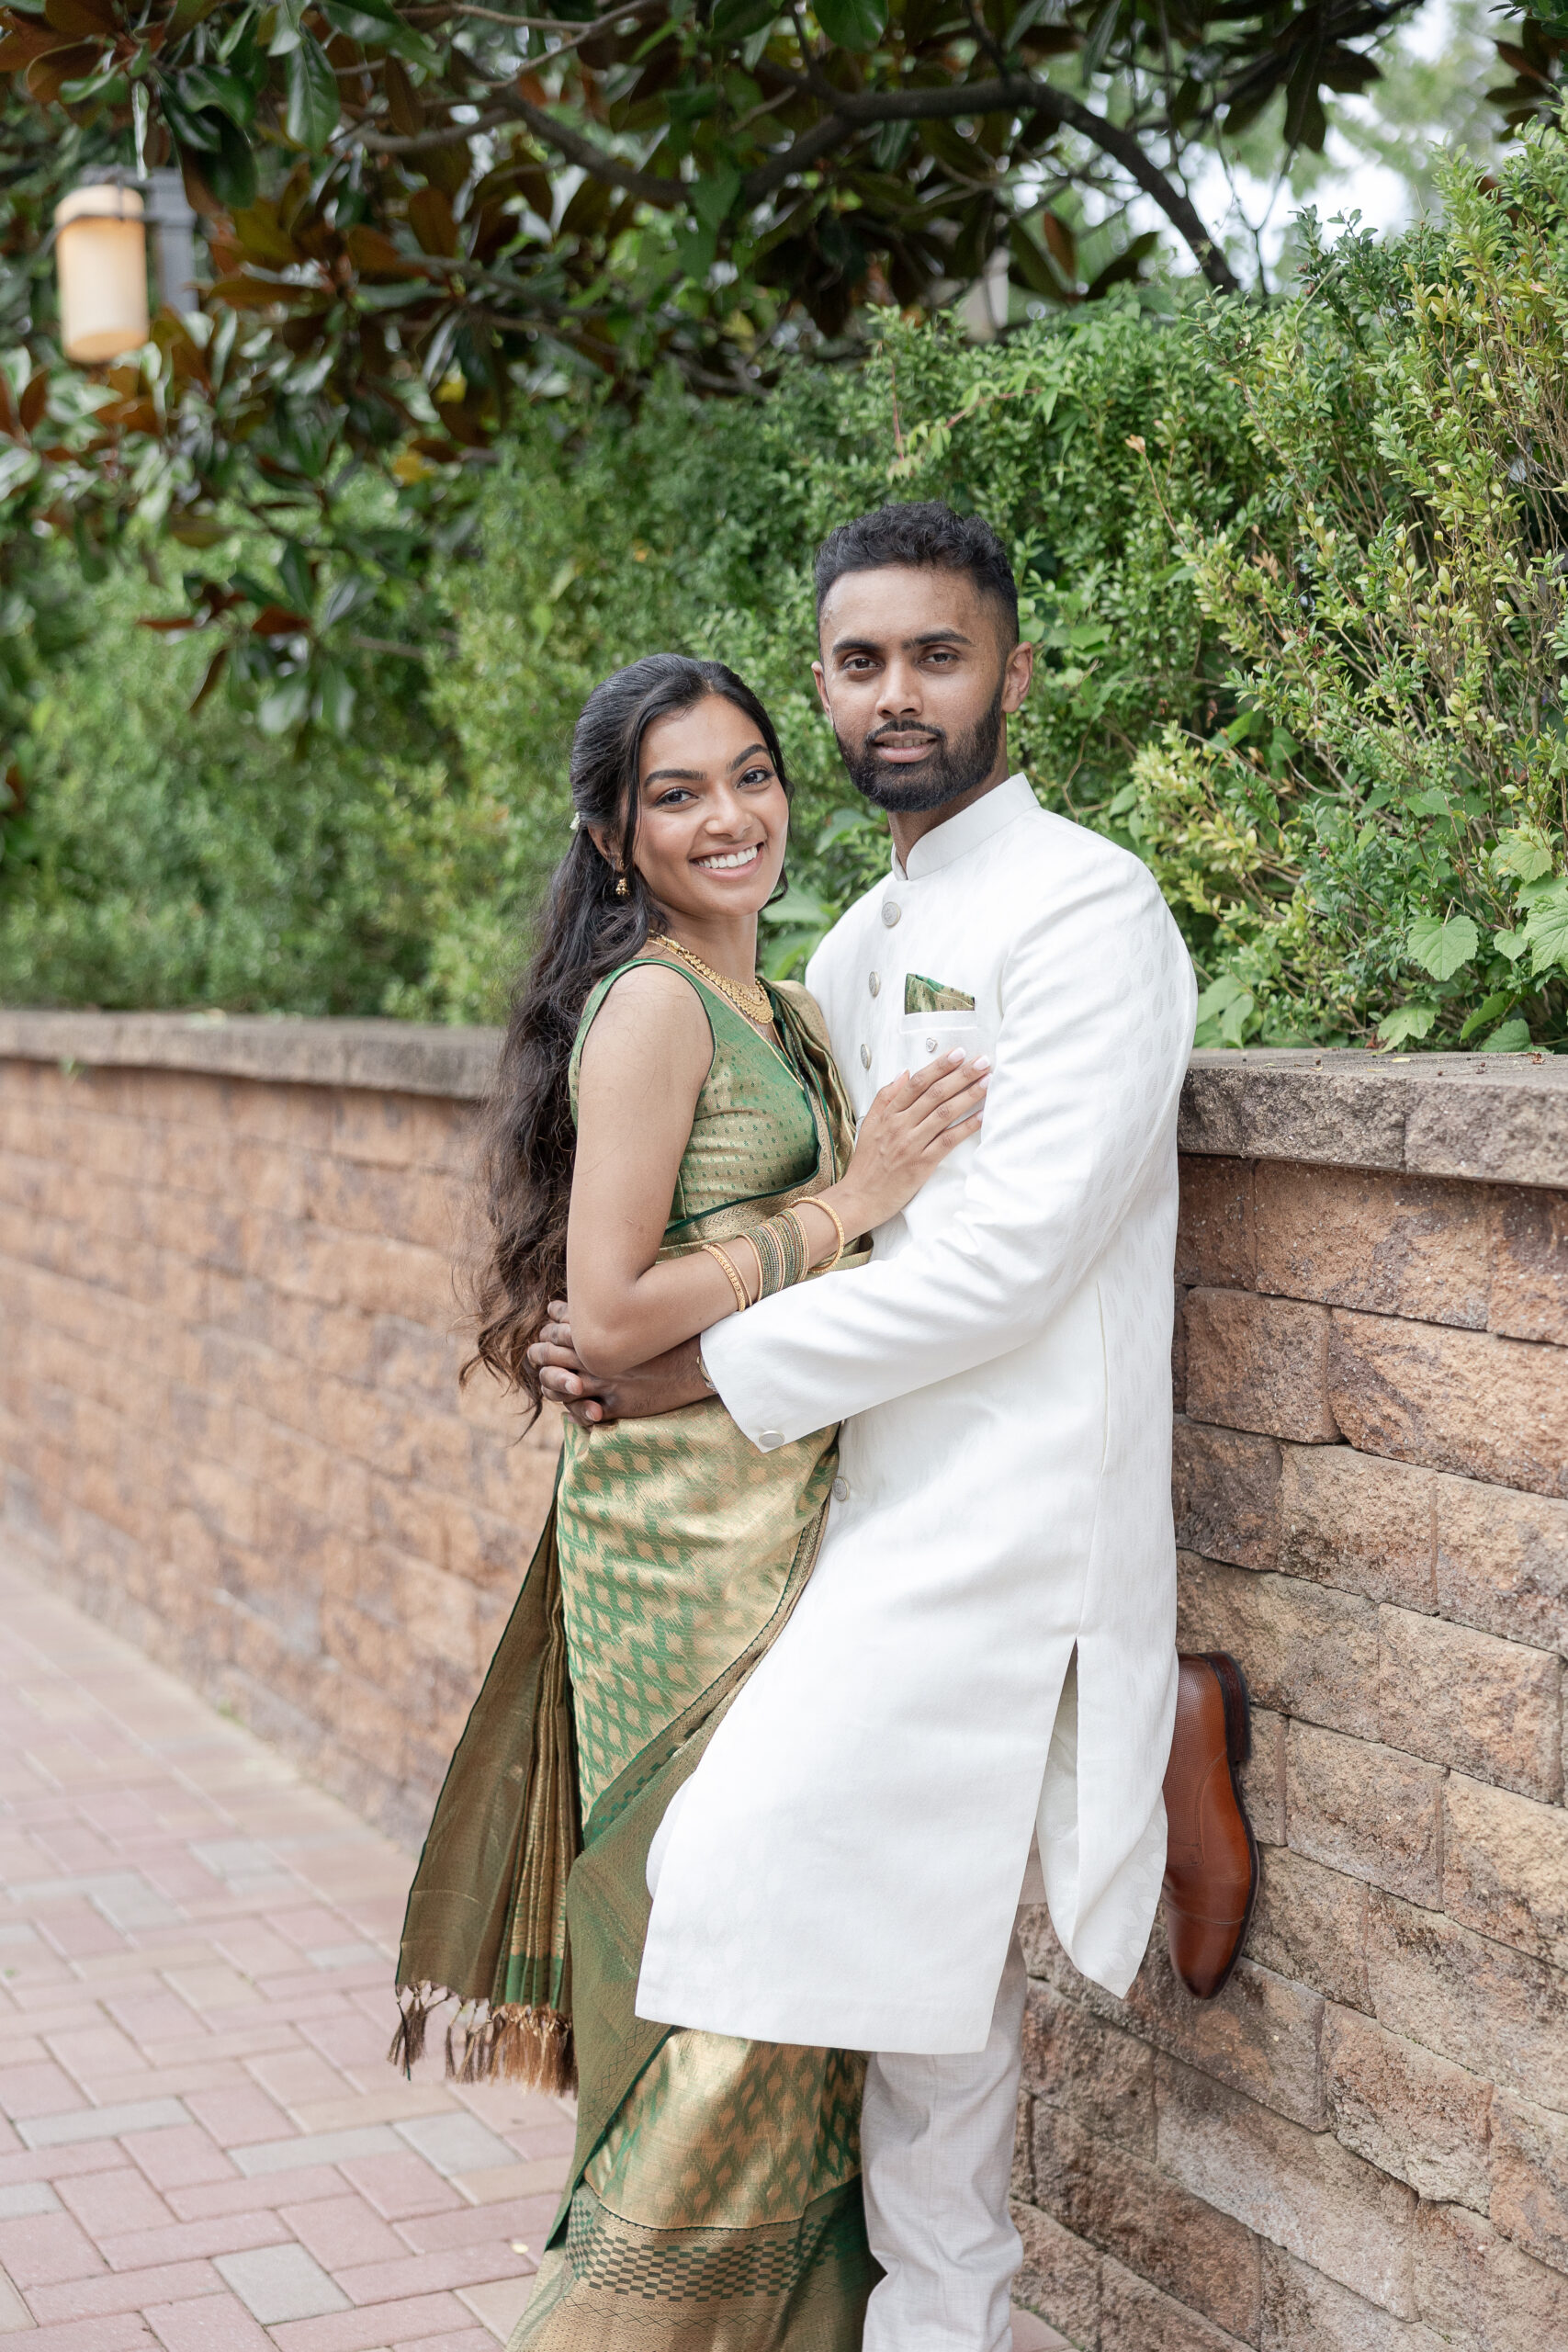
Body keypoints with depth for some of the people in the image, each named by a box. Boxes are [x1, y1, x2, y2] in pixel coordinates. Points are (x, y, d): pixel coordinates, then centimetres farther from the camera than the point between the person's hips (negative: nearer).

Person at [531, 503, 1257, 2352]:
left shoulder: (1084, 911, -11)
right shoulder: (861, 945, 17)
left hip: (1011, 1508, -8)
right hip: (897, 1504, 8)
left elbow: (1009, 1255, -19)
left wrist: (712, 1370, -15)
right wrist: (609, 1336, 3)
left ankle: (1153, 1763, -2)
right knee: (919, 1957, 14)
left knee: (754, 1876, -18)